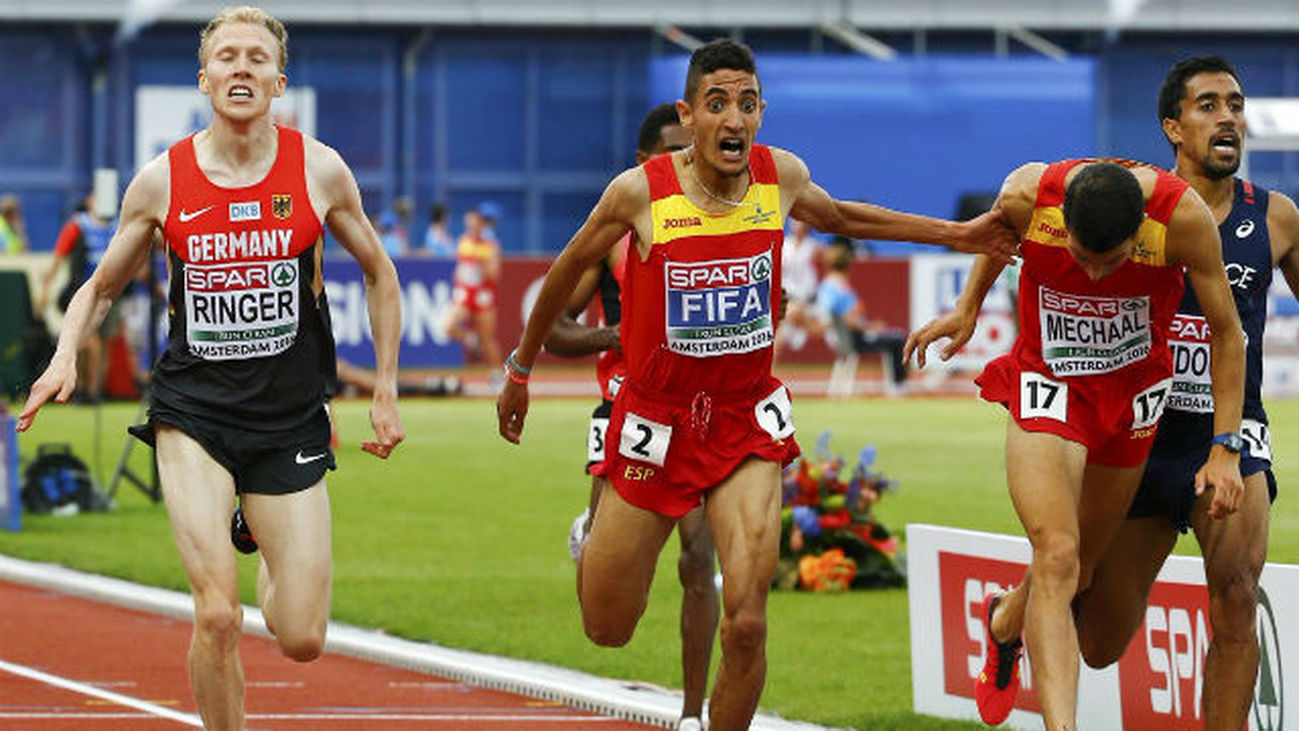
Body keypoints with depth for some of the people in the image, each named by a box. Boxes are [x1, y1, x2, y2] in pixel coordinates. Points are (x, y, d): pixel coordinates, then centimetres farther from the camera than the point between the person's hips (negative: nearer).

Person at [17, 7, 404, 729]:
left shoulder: (320, 171, -3)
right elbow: (101, 288, 11)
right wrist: (66, 354, -8)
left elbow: (380, 275, 13)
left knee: (302, 639, 2)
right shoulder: (161, 182, -3)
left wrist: (387, 393, 10)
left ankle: (272, 558, 38)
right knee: (217, 615, -19)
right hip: (193, 415, -1)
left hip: (291, 419, 1)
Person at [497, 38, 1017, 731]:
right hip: (657, 421, -1)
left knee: (745, 622, -15)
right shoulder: (640, 193, -15)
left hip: (746, 422, 1)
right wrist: (520, 369, 14)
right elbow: (567, 270, 3)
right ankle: (600, 535, 47)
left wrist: (956, 234, 20)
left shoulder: (782, 177, -6)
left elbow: (838, 216, 19)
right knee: (606, 630, 11)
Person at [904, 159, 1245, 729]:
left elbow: (1226, 333, -13)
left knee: (1077, 572, 14)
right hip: (1047, 384, -2)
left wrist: (1225, 447, -14)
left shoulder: (1184, 216, -27)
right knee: (1057, 558, -20)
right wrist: (968, 307, 16)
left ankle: (1005, 623, 48)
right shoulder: (1028, 195, -25)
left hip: (1132, 394, 2)